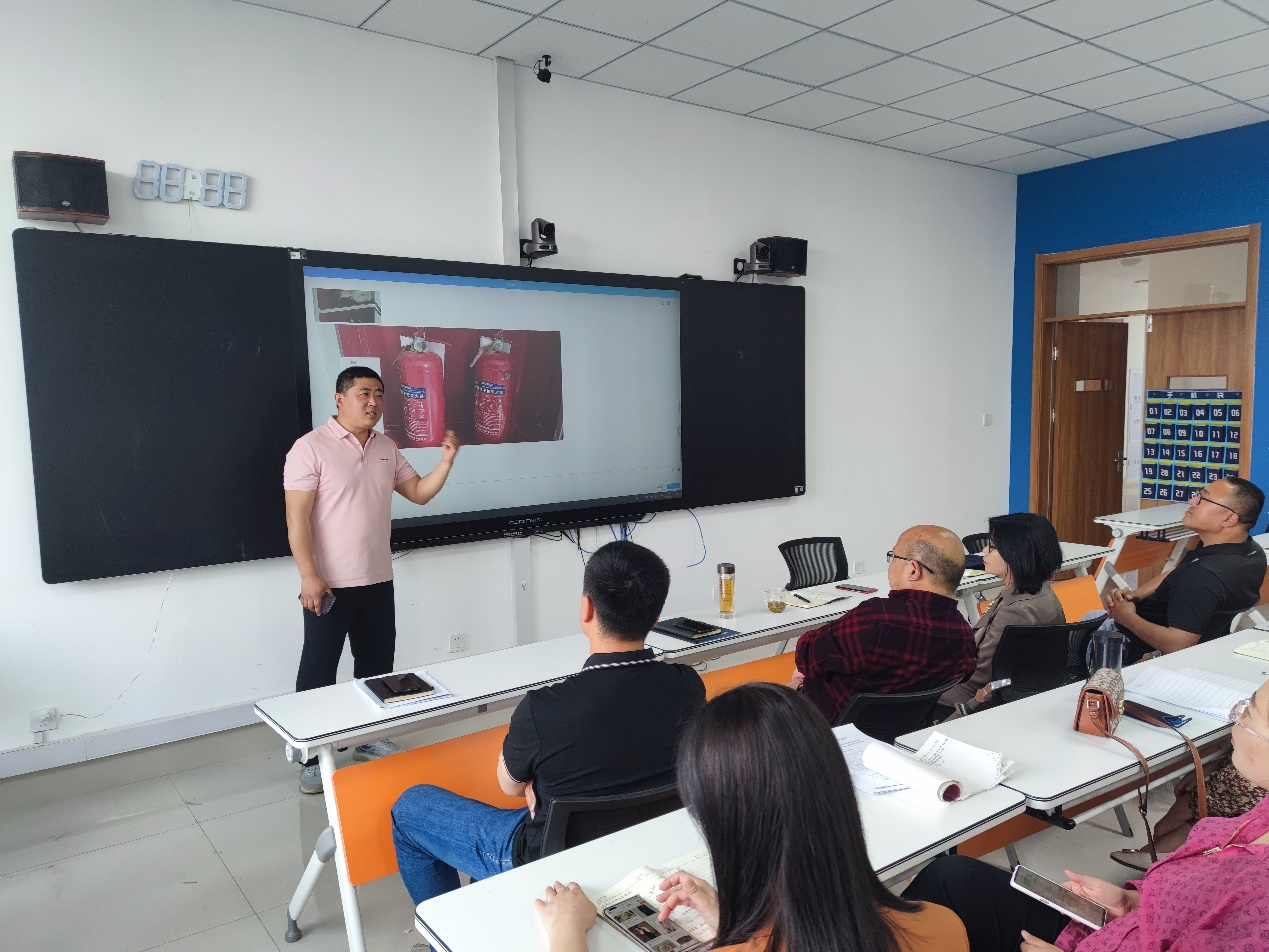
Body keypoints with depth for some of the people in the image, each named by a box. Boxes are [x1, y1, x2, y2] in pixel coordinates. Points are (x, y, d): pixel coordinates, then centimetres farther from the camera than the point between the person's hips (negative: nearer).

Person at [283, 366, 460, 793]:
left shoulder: (387, 448, 8)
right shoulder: (311, 447, -12)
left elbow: (419, 493, 11)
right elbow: (297, 517, -15)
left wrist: (446, 460, -6)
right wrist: (309, 576, -20)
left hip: (378, 582, 7)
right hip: (330, 585, -6)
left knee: (377, 666, 16)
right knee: (318, 671, 4)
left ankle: (369, 739, 33)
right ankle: (311, 757, 17)